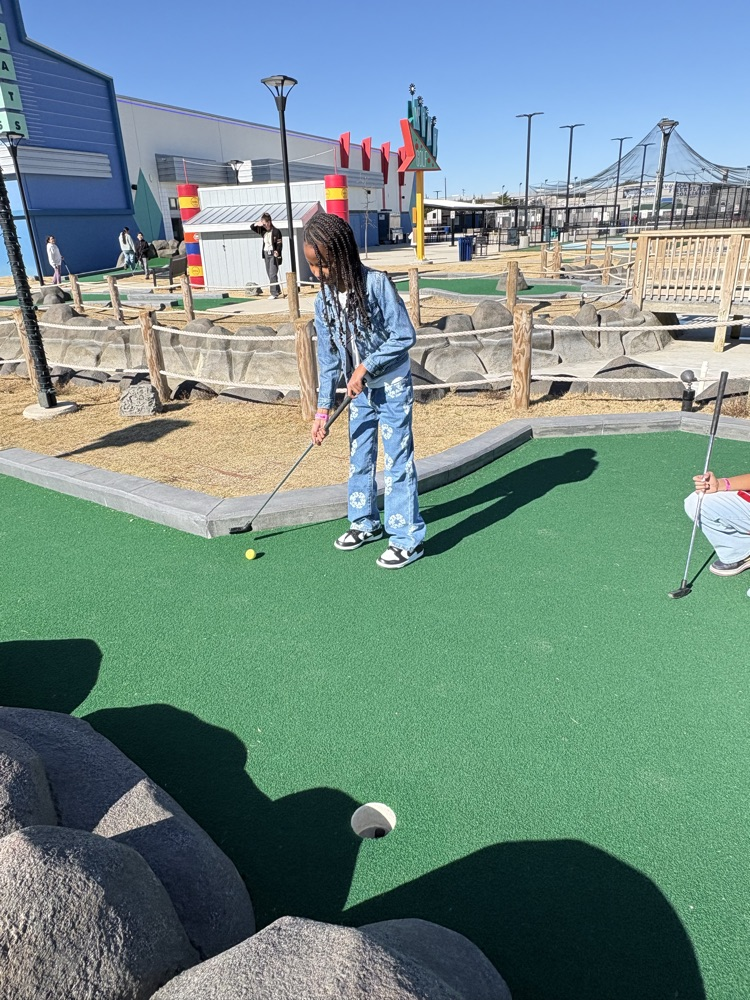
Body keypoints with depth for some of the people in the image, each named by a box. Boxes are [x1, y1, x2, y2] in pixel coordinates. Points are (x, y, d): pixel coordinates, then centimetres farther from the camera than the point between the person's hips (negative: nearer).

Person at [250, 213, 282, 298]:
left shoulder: (276, 231, -8)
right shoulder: (263, 231, 9)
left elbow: (280, 243, -11)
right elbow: (252, 228, 15)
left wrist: (277, 251, -28)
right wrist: (257, 224, -4)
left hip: (273, 254, -7)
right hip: (266, 254, 7)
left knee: (272, 274, -13)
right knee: (269, 274, 11)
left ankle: (274, 293, -13)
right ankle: (277, 291, 22)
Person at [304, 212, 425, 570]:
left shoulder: (376, 284, -19)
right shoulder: (323, 301, -2)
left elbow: (404, 335, -18)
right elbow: (328, 358, 1)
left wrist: (365, 367, -20)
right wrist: (323, 408, -2)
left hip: (392, 386, -6)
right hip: (359, 390, 6)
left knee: (397, 460, -3)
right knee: (359, 458, 15)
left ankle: (408, 538, 7)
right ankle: (365, 522, 33)